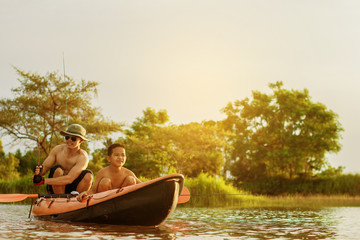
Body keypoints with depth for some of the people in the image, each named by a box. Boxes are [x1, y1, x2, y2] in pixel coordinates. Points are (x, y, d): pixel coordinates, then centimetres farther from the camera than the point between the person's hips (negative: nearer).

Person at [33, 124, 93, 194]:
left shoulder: (82, 157, -19)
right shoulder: (57, 149, -7)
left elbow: (69, 179, -30)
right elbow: (45, 167, -8)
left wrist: (43, 180, -34)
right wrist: (39, 171, -35)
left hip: (72, 189, -1)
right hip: (54, 188, 2)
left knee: (88, 175, -26)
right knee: (57, 169, -27)